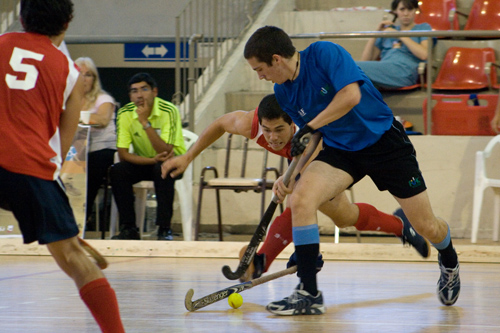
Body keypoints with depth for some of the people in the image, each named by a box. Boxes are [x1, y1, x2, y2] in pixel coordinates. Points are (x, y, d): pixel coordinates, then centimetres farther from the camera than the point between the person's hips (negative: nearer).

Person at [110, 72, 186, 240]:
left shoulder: (169, 111, -23)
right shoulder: (125, 113, -13)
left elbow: (166, 152, -30)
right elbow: (123, 154, -15)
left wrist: (146, 122, -37)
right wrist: (152, 160, -30)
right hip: (143, 162, 3)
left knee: (162, 169, -37)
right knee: (117, 171, -25)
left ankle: (164, 229, -30)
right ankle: (128, 228, -16)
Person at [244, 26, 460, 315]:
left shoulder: (324, 53, -21)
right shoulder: (283, 92, -2)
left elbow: (351, 95, -33)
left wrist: (310, 126, -29)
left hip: (384, 141, -5)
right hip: (339, 150, 5)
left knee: (426, 226, 2)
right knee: (301, 199, -23)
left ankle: (449, 261, 40)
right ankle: (309, 294, -19)